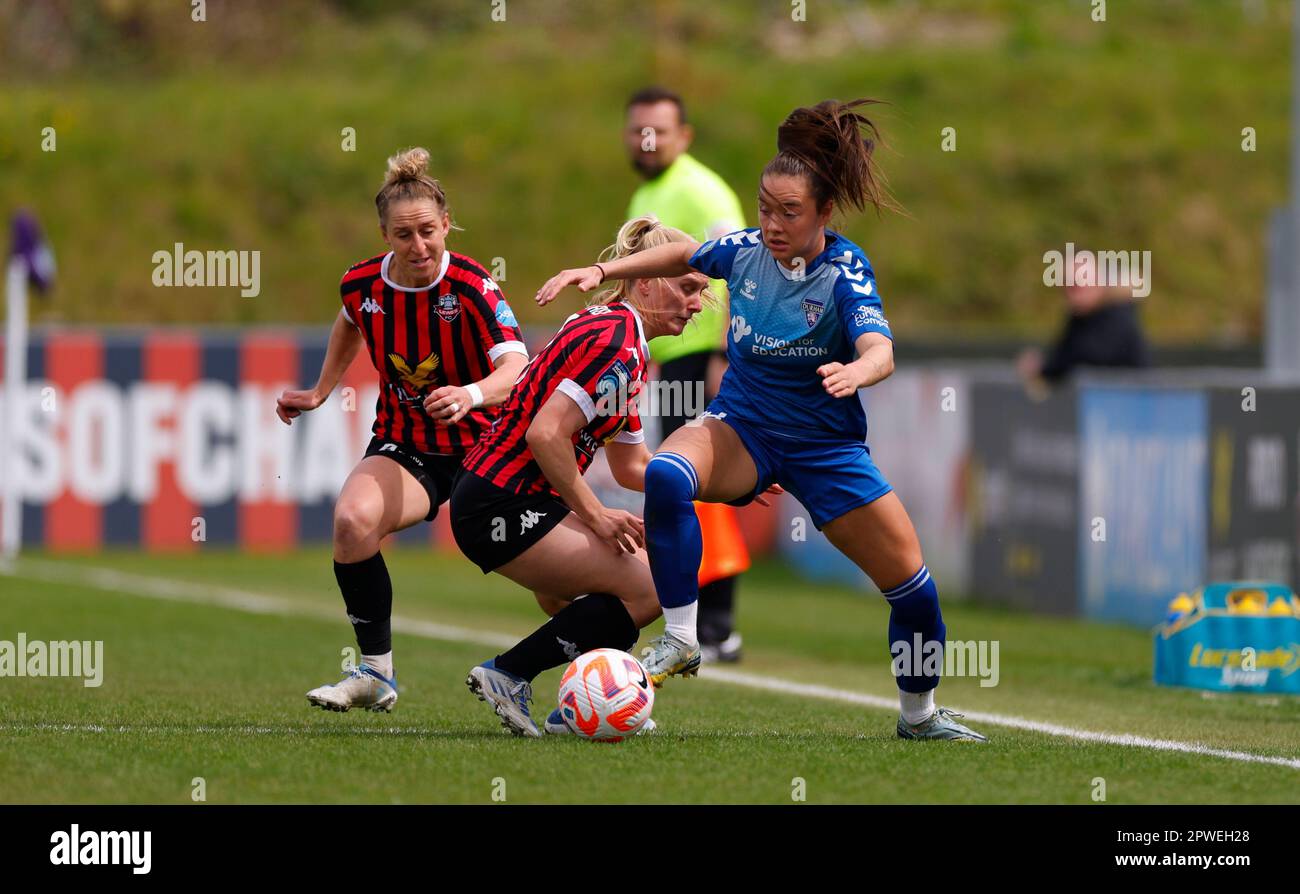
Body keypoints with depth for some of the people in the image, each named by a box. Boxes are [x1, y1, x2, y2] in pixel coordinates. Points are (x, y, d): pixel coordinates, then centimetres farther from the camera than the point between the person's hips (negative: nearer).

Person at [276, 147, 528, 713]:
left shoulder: (470, 287, -22)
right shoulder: (362, 285, -8)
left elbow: (516, 365, -36)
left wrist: (472, 394, -55)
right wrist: (320, 392, 17)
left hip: (483, 441, -2)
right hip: (404, 447, 2)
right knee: (353, 519, -28)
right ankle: (375, 675, -16)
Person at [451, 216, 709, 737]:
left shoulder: (617, 335, 16)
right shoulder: (615, 342, -17)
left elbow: (631, 465, 22)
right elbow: (546, 432, -25)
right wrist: (594, 514, -17)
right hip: (503, 505, -11)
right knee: (648, 590, -12)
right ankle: (509, 675, -9)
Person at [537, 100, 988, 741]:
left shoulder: (845, 270, -20)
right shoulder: (745, 249, -9)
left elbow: (880, 352, -37)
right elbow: (685, 255, 14)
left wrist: (855, 371, -60)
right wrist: (601, 272, 6)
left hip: (825, 444, -1)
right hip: (742, 428, 1)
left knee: (911, 581, -2)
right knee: (666, 474, -32)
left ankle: (920, 714, 26)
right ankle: (679, 641, -22)